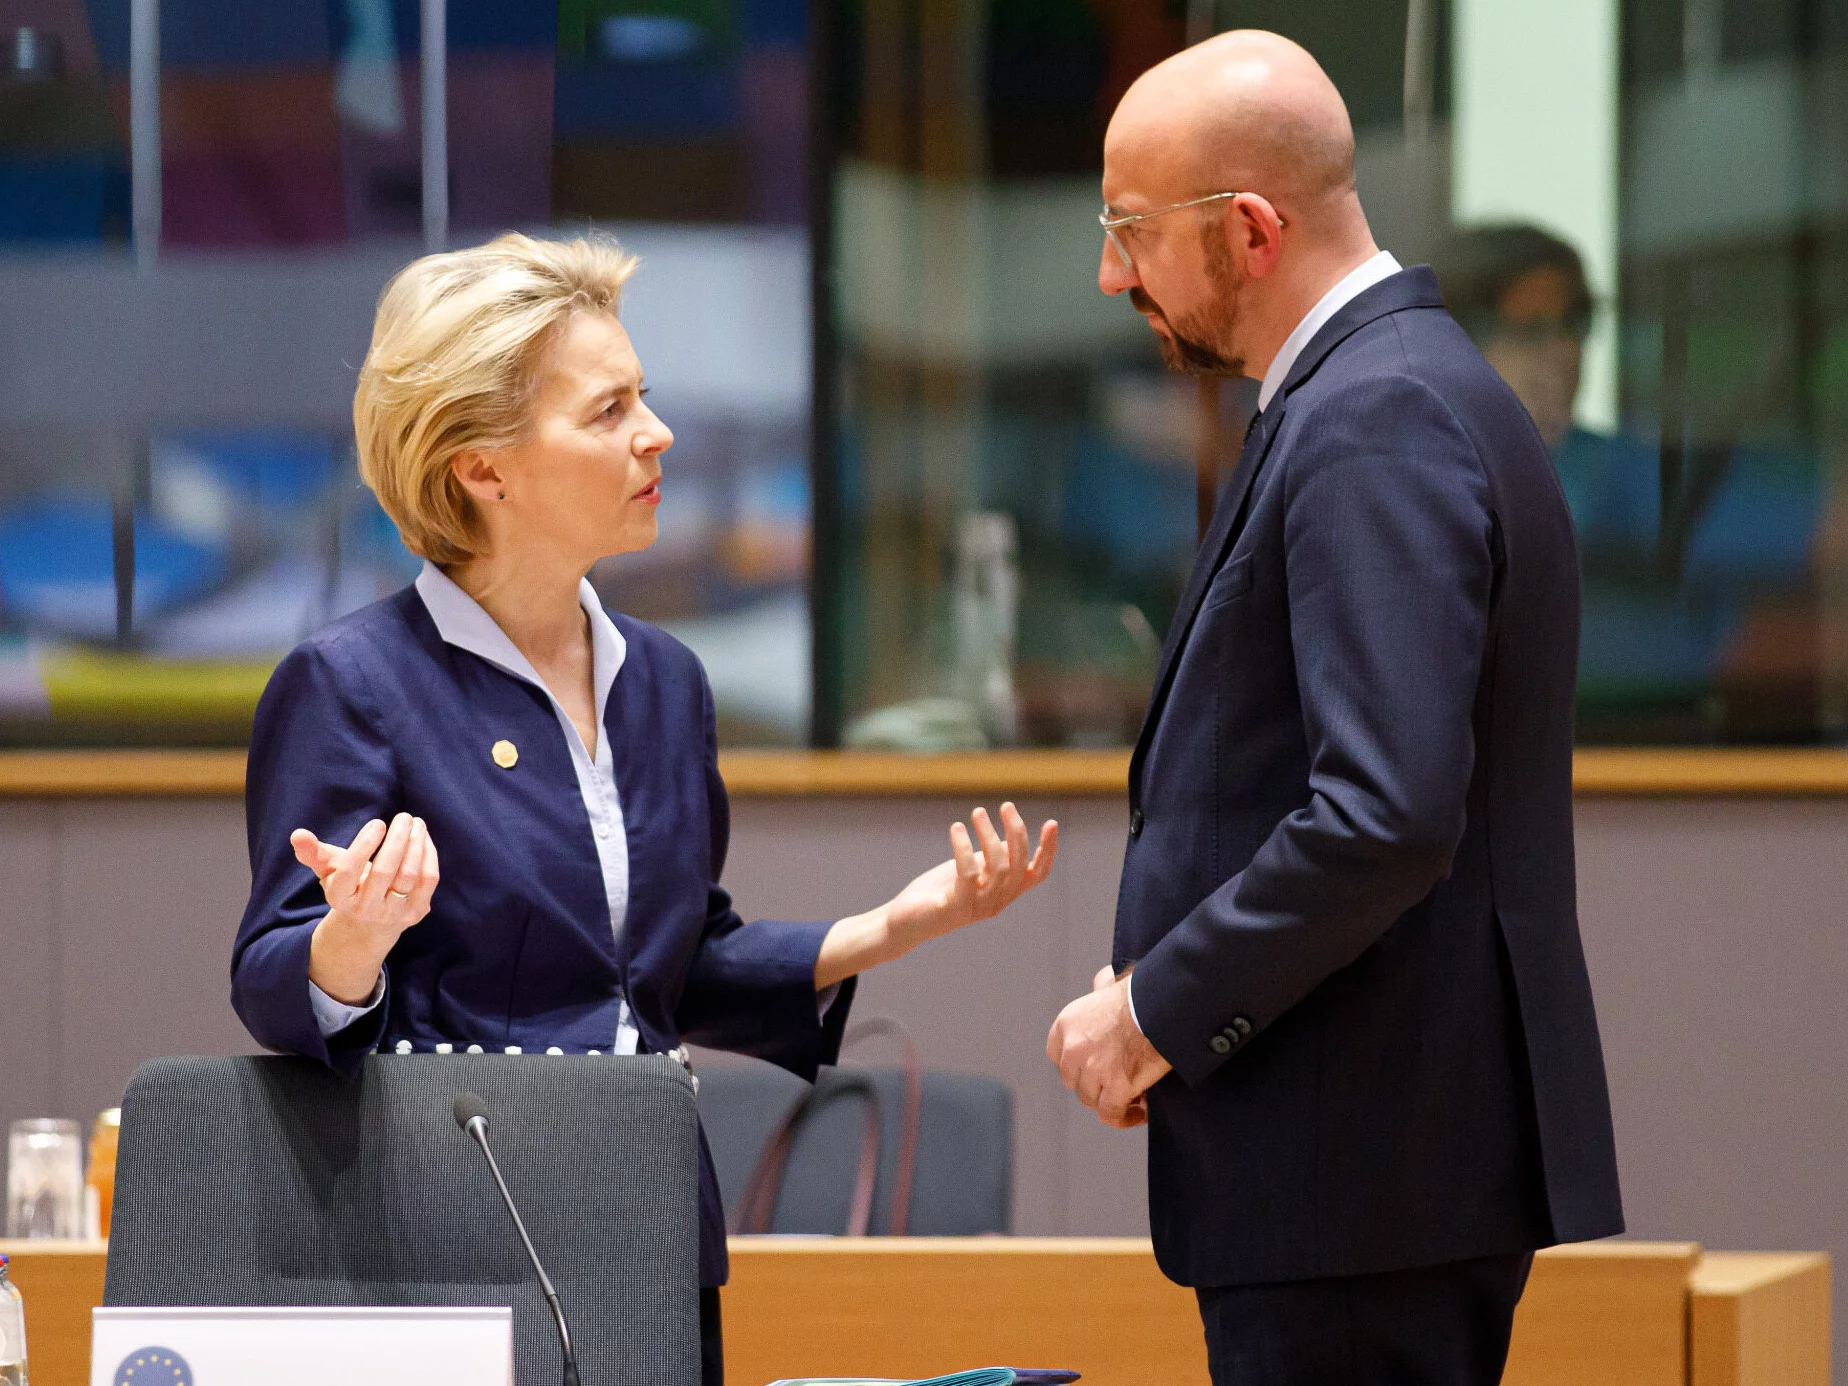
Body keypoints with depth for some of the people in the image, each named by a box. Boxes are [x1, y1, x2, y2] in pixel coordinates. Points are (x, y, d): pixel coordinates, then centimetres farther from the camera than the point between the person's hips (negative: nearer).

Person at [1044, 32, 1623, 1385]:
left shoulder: (1377, 424, -16)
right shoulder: (1409, 393, 17)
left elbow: (1387, 816, -25)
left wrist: (1159, 1011, -15)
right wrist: (1165, 996, 11)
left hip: (1367, 1171, -10)